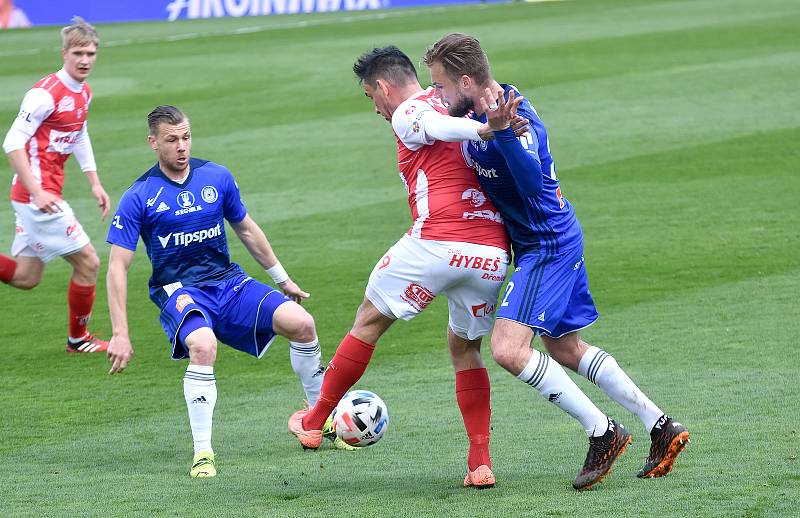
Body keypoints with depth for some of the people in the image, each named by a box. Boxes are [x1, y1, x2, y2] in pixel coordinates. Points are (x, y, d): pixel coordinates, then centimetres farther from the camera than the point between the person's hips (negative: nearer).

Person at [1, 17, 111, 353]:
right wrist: (37, 193, -25)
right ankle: (78, 340, 16)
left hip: (41, 195, 9)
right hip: (38, 193, -9)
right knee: (88, 262, 0)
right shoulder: (46, 94, -18)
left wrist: (95, 184, 21)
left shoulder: (83, 92, 10)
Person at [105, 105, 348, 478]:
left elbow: (246, 230, 20)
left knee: (301, 323, -16)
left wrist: (282, 279, 25)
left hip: (228, 283, 4)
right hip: (178, 291, -4)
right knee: (203, 347, -37)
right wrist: (120, 334, -14)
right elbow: (117, 267, -8)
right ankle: (202, 453, -26)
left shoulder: (217, 177, 5)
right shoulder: (138, 198, -7)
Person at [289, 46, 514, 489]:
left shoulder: (407, 115, 2)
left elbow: (439, 127, -19)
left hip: (436, 243, -6)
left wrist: (486, 129, -35)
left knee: (369, 320, 14)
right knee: (465, 349, 21)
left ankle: (315, 421, 24)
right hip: (493, 252, 6)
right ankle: (480, 463, 9)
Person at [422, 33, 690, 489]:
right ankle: (662, 427, 23)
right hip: (557, 241, 10)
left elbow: (533, 181, -42)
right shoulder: (493, 106, 3)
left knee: (508, 349, -19)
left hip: (547, 246, -10)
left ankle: (602, 433, -9)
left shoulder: (518, 121, -25)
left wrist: (502, 129, -53)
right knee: (567, 350, 18)